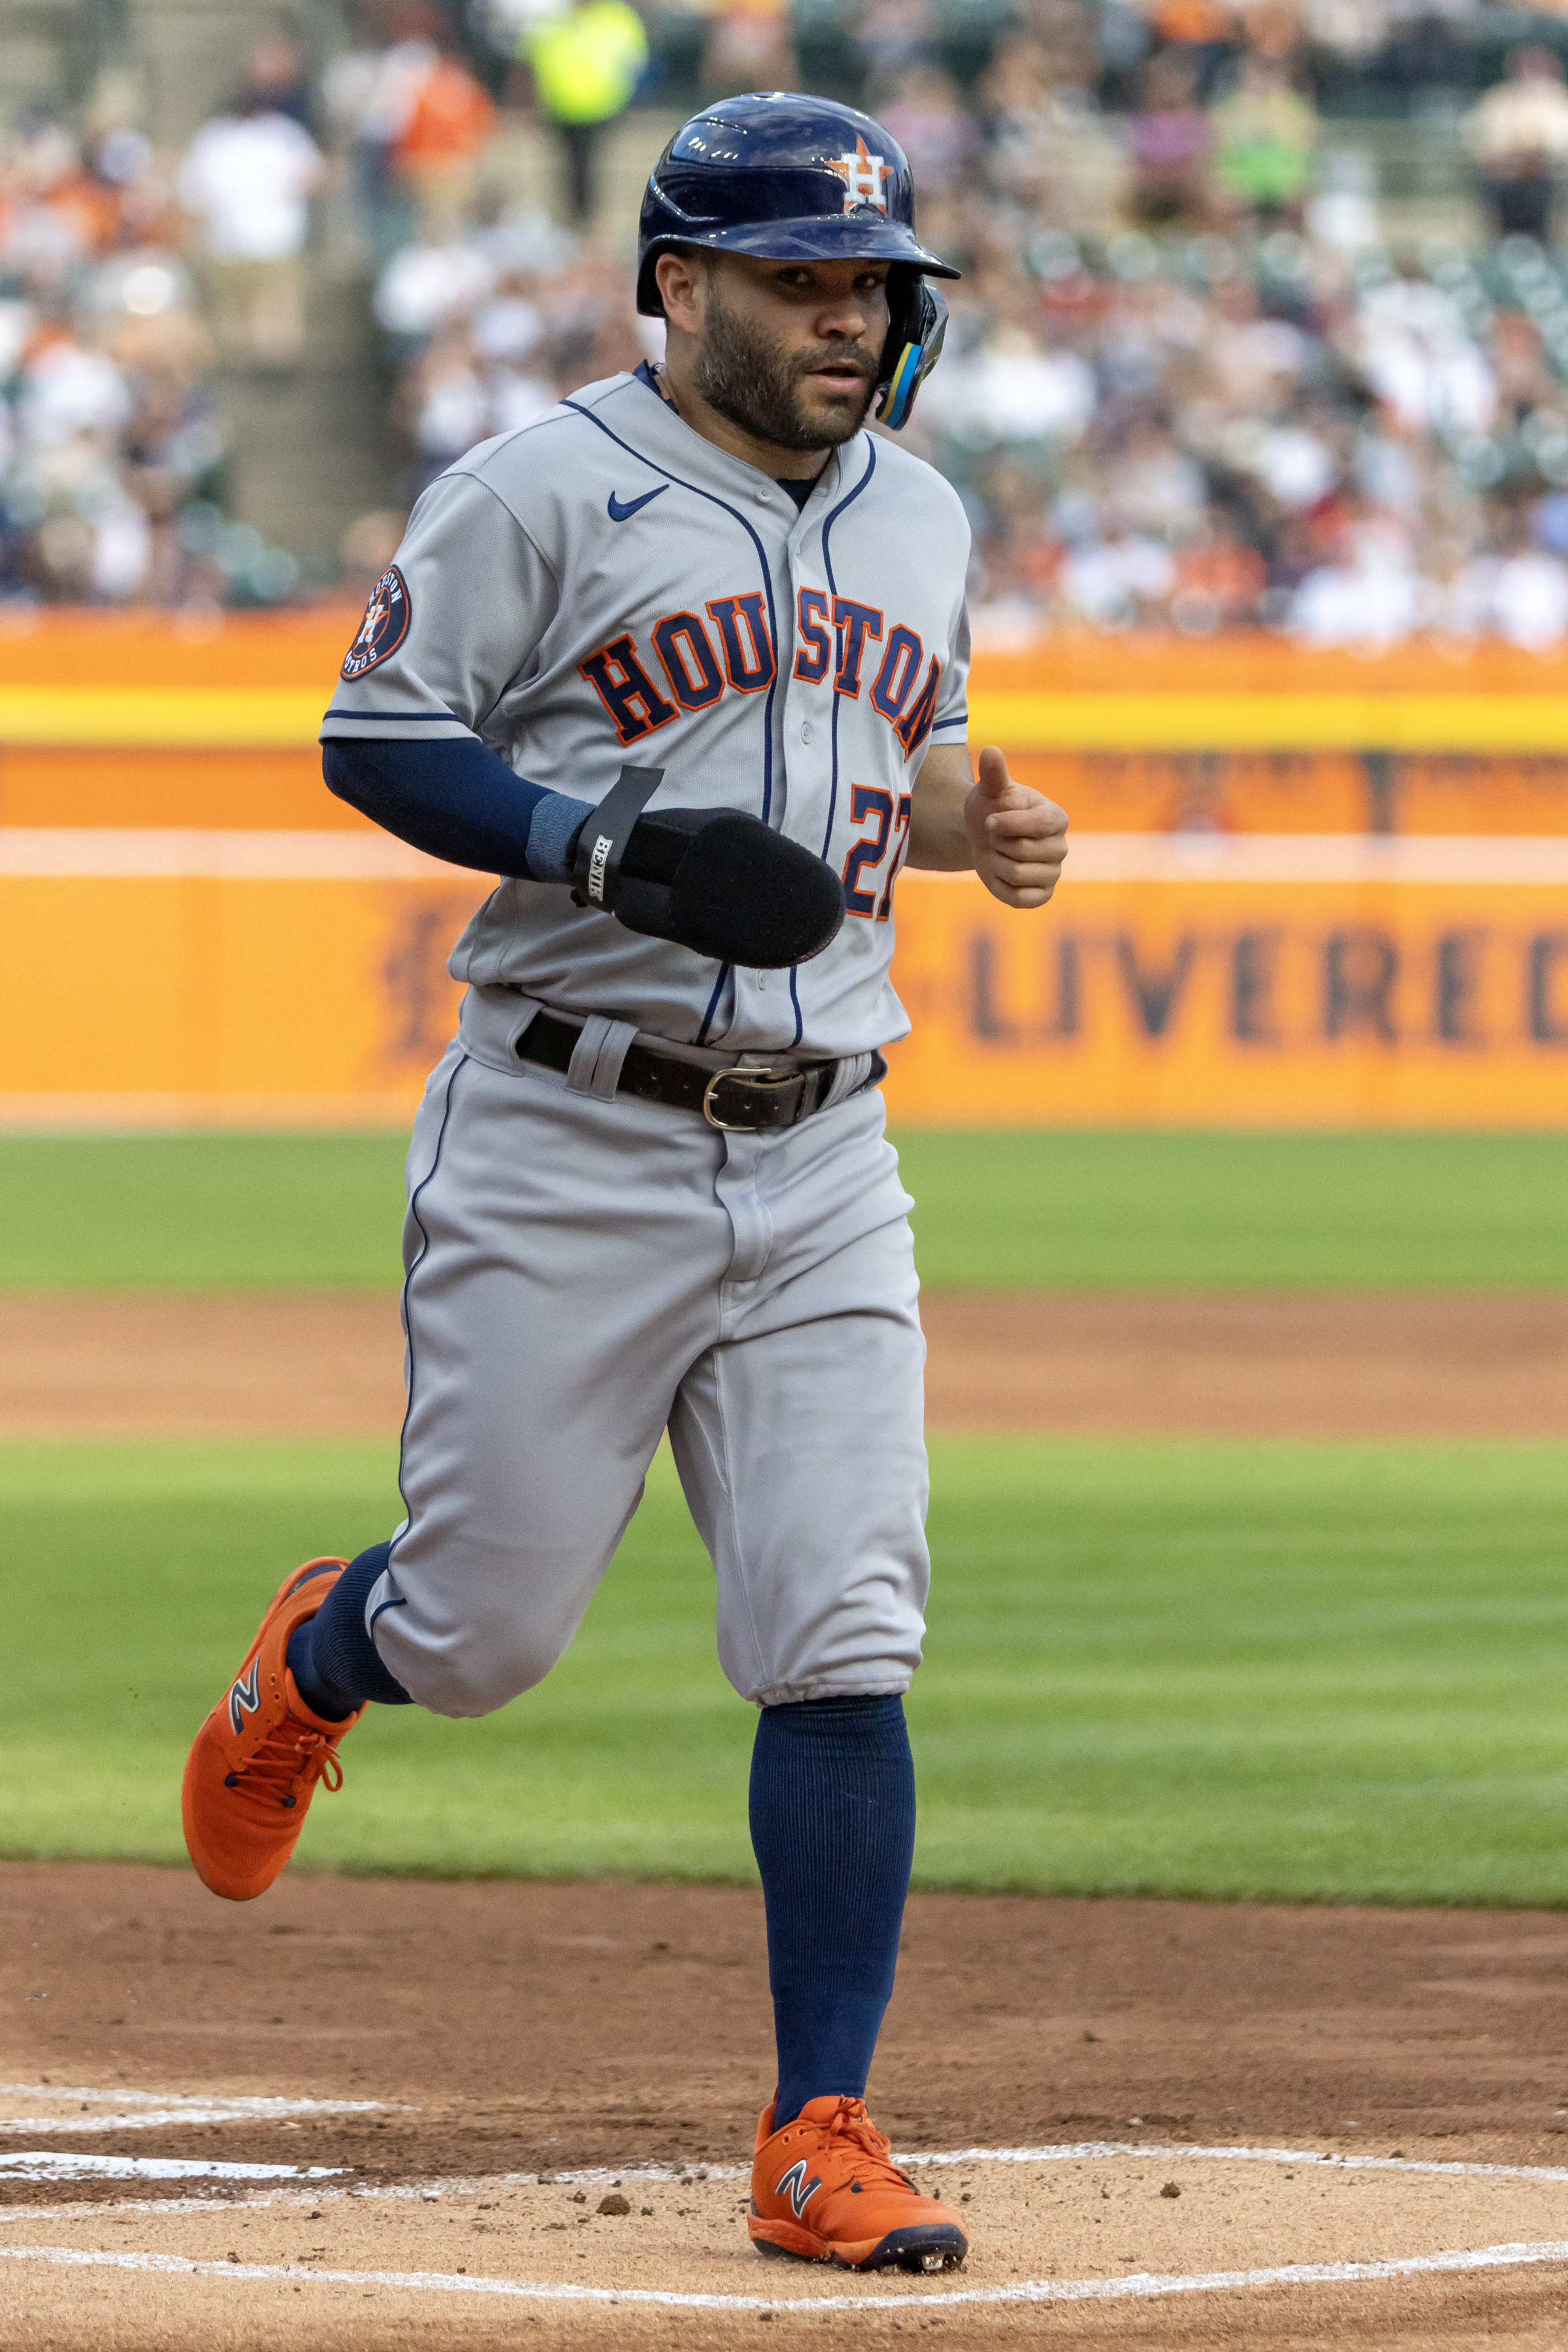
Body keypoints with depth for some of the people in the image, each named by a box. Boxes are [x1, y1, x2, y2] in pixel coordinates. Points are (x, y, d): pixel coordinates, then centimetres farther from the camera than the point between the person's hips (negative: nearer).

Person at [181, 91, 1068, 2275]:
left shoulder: (917, 518, 14)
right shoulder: (547, 487, -5)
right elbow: (375, 733, -5)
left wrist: (974, 823, 3)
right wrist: (601, 846, -19)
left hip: (821, 1169, 4)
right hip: (566, 1150, -4)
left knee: (844, 1650, -6)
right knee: (480, 1633, 2)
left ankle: (822, 2138, -2)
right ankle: (312, 1667, 40)